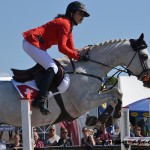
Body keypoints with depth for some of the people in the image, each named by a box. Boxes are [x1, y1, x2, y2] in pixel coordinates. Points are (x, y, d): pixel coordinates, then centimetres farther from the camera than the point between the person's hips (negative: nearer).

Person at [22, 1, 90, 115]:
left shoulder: (68, 26, 19)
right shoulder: (64, 23, -12)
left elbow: (71, 48, 16)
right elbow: (62, 47, -19)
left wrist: (81, 54, 1)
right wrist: (78, 56, -16)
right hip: (32, 43, -11)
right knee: (52, 69, -17)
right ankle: (39, 101, -28)